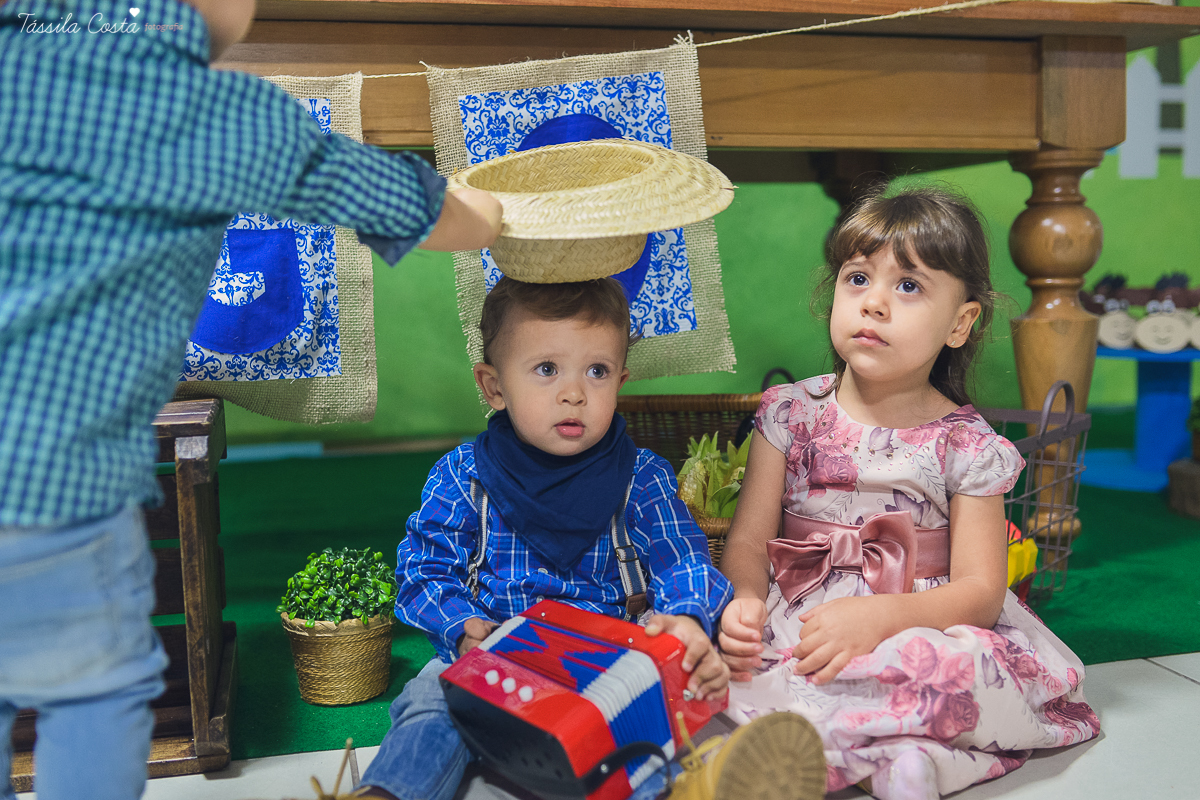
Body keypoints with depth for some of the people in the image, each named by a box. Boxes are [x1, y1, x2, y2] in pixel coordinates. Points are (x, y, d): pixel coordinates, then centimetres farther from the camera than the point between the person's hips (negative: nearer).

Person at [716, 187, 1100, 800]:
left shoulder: (967, 446, -3)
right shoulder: (790, 415, 2)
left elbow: (981, 592, -7)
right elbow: (748, 543, 1)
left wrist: (879, 617, -24)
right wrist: (744, 602, -22)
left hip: (922, 628, -2)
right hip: (797, 624, 2)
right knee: (734, 659, -27)